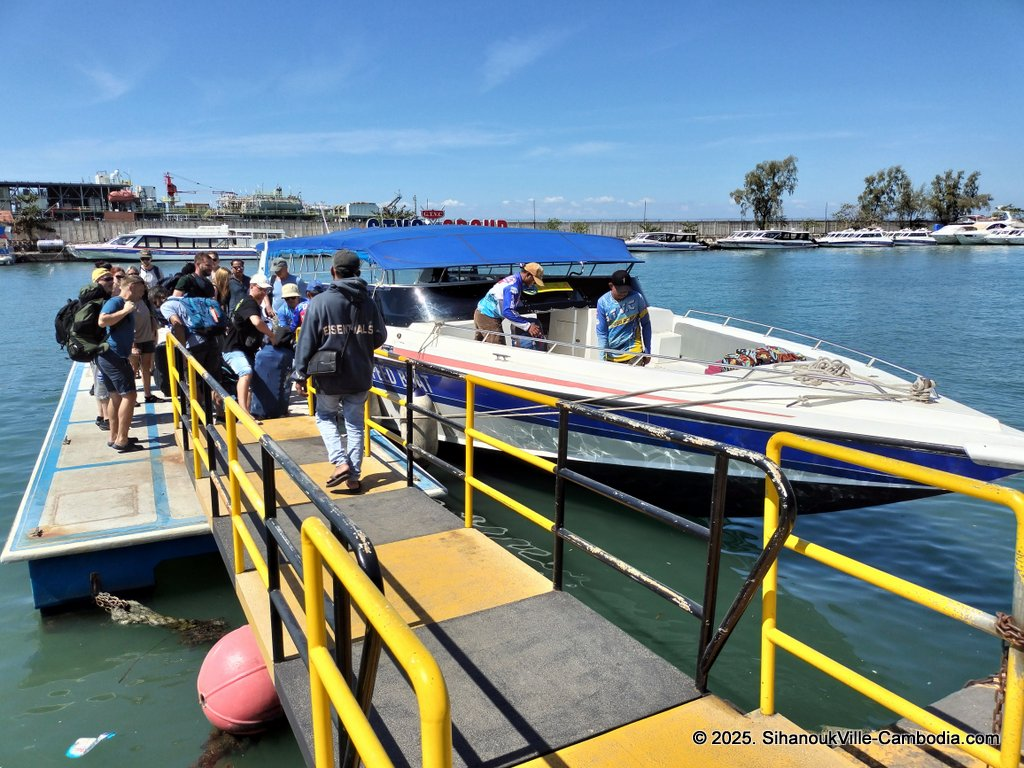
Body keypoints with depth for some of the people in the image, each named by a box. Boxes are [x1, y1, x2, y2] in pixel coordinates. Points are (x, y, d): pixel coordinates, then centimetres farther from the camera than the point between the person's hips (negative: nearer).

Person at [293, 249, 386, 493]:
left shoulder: (320, 301, -11)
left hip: (329, 375, -3)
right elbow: (380, 337, 8)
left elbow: (307, 341, -9)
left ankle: (341, 463, 2)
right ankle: (353, 477, 14)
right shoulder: (369, 303, -1)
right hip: (360, 377, 3)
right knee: (355, 425, 13)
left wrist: (301, 374, -2)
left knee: (325, 416, 19)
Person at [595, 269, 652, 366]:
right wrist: (603, 358, -9)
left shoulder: (637, 298, -4)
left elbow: (645, 324, 5)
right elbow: (601, 332, -3)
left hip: (633, 353, -1)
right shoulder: (603, 302, -5)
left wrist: (647, 351, 5)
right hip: (611, 357, 1)